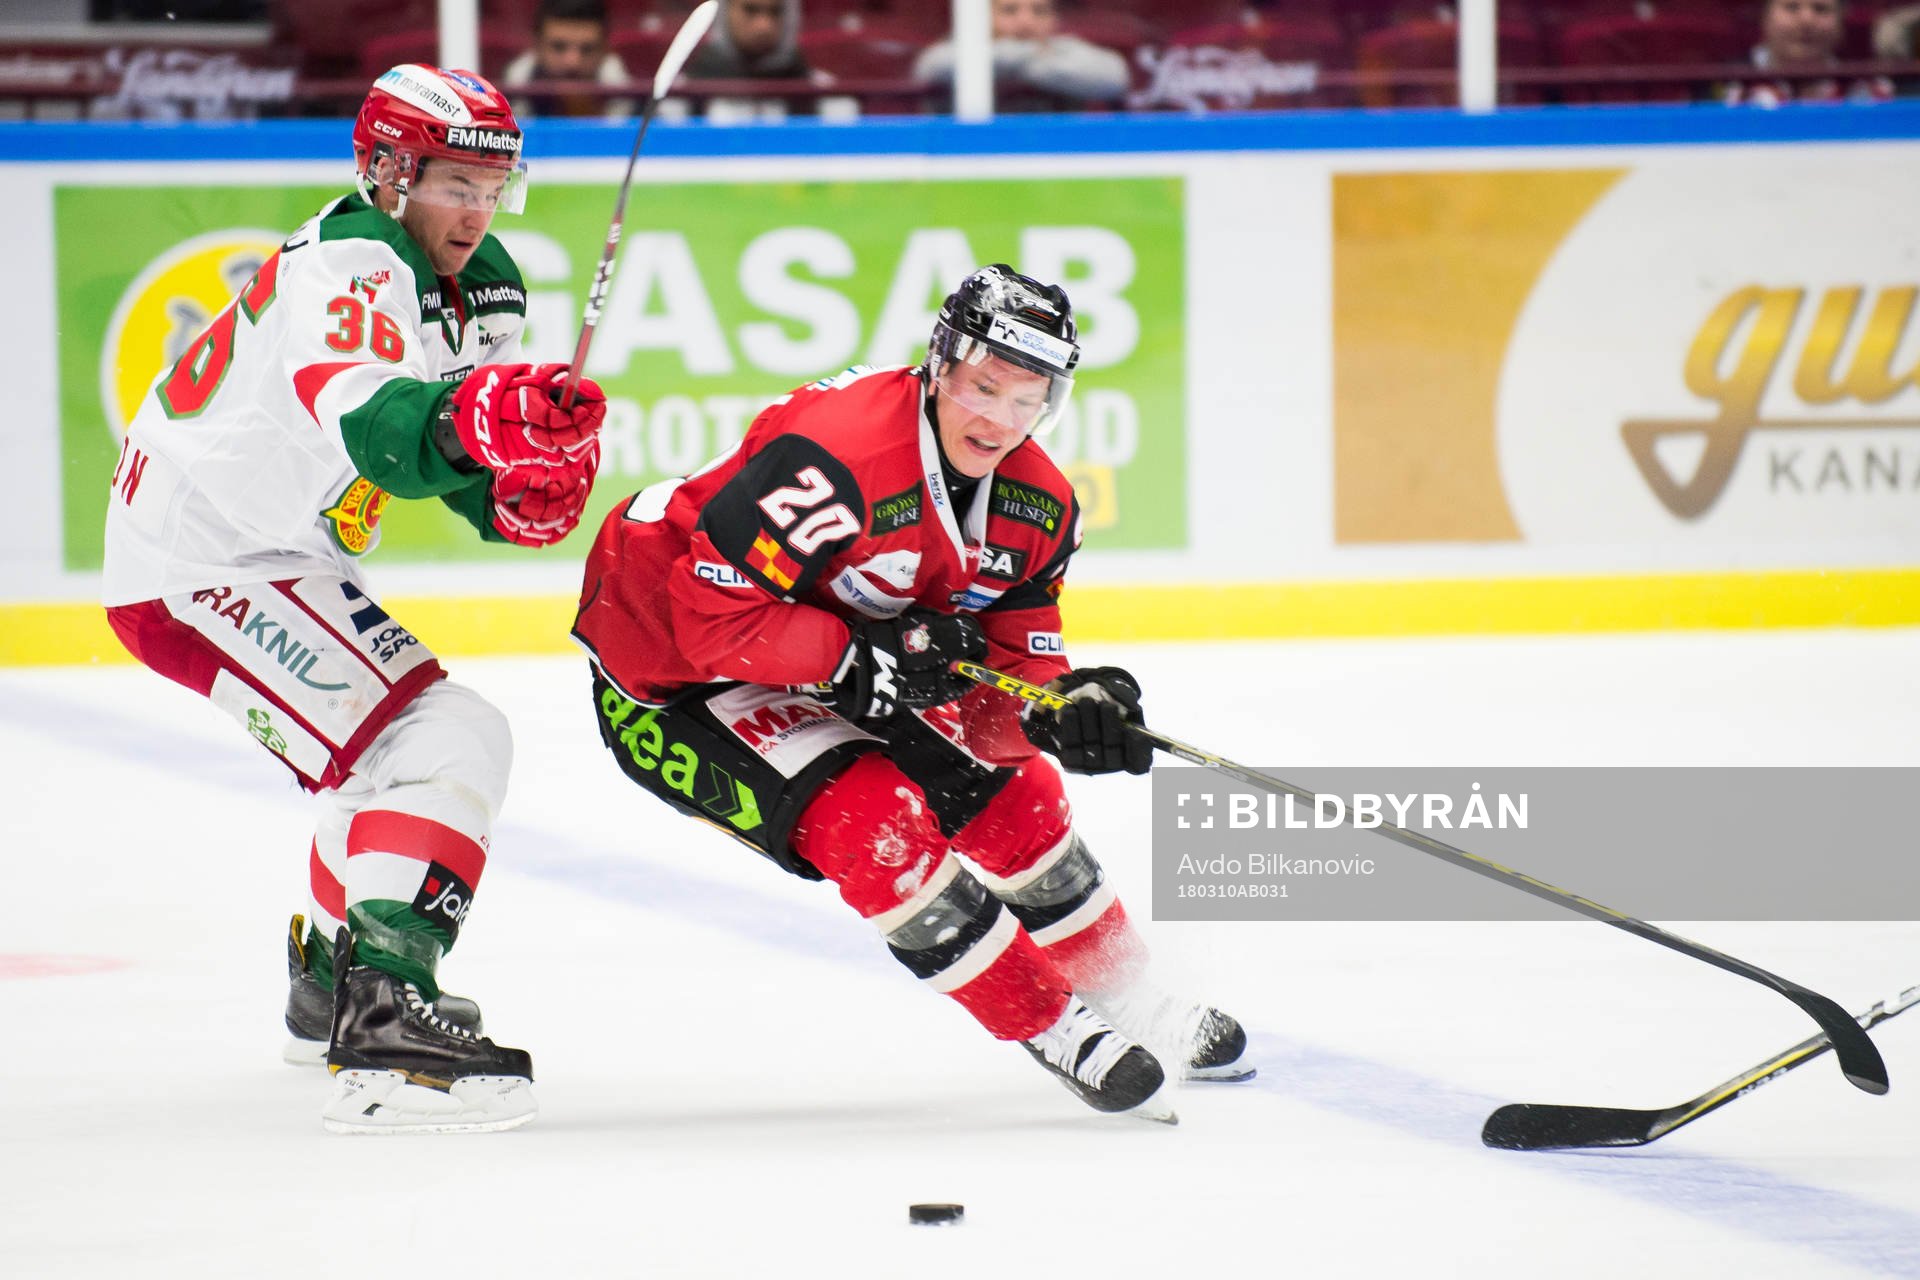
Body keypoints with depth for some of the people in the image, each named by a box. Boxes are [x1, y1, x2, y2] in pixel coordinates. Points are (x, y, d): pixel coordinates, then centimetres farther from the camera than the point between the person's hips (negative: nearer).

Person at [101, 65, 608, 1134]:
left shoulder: (486, 291, 7)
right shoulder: (351, 270, -23)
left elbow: (456, 460, 10)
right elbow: (370, 425, -43)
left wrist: (522, 493, -13)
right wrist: (472, 422, -63)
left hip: (278, 555, 11)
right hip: (201, 573, -11)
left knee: (393, 748, 29)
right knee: (449, 745, -24)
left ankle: (330, 991, 49)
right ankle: (384, 1040, -36)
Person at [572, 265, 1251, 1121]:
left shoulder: (1036, 506, -7)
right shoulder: (834, 457, -34)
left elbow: (1009, 666, -4)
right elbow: (713, 619, -32)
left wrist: (1066, 710, -25)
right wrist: (864, 661, -33)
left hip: (838, 670, 8)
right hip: (669, 676, -8)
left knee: (1012, 794, 8)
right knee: (872, 818, -24)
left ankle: (1131, 1001, 29)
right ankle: (1054, 1029, -10)